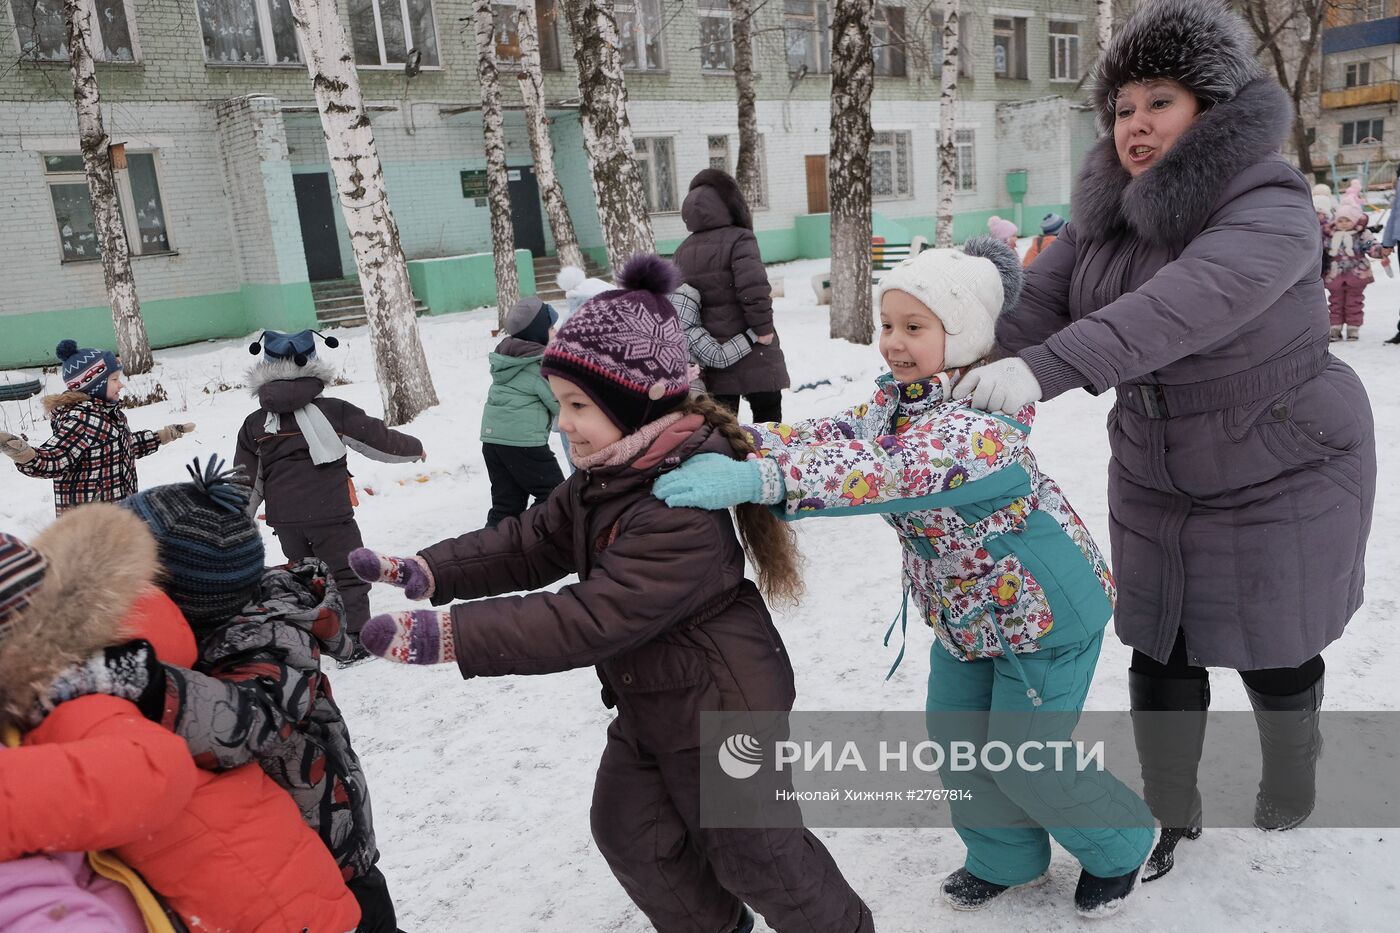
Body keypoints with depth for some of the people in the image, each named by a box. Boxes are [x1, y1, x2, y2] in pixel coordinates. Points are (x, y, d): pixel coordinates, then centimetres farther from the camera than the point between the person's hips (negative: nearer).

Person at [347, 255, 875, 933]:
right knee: (628, 830, 21)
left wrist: (450, 636, -39)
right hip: (648, 701, 9)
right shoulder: (605, 477, -2)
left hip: (722, 707, -9)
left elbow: (590, 619, -37)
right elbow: (529, 544, 1)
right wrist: (425, 572, -12)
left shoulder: (683, 507, -34)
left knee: (752, 851, 10)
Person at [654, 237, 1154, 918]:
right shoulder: (898, 396, -4)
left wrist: (758, 480, -59)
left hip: (1043, 608, -8)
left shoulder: (982, 415, -33)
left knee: (1024, 758, 4)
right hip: (967, 611, 8)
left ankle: (1120, 845, 34)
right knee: (955, 736, 14)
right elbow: (836, 434, -14)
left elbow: (893, 470, -48)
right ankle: (1007, 858, 39)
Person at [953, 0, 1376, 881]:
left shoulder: (1269, 208, -24)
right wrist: (963, 378, -31)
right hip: (1157, 478, 5)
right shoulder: (1106, 213, -4)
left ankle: (1291, 786, 43)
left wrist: (1044, 371, -54)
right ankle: (1172, 813, 29)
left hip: (1282, 474, -4)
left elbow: (1186, 304, -43)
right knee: (1160, 649, 9)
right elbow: (1040, 301, -15)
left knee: (1273, 648, 12)